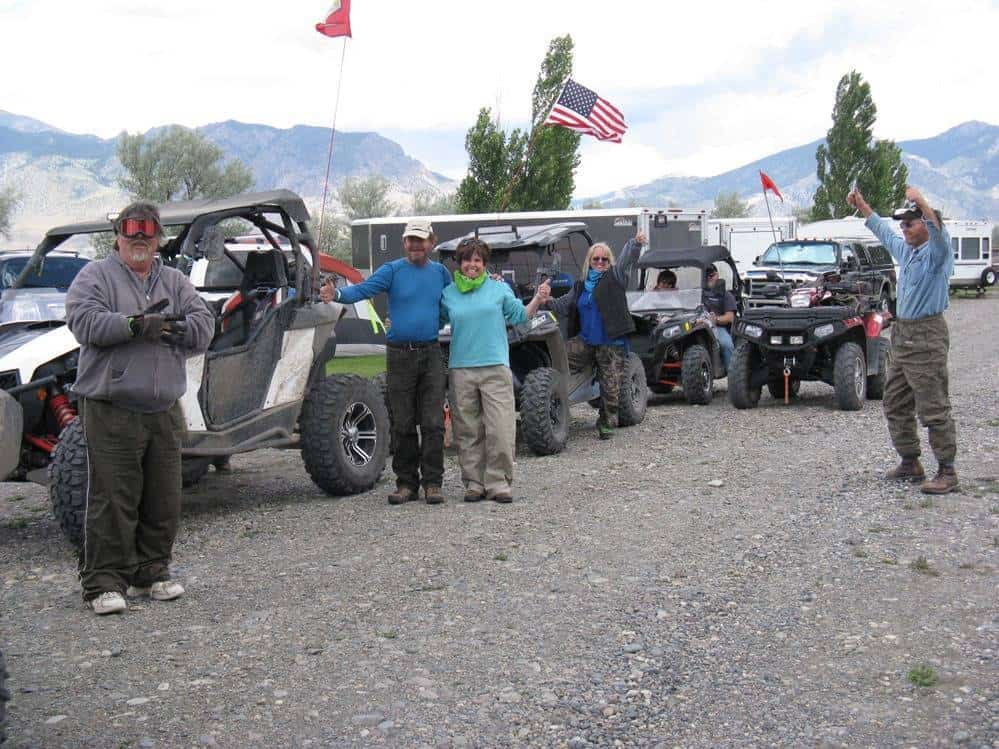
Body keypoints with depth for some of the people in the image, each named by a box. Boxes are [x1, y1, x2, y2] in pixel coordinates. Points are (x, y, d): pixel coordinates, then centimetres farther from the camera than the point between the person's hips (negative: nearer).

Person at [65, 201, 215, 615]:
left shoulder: (175, 282, 17)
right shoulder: (96, 275, 4)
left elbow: (204, 324, 7)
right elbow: (83, 320, -13)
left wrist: (176, 328, -13)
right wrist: (133, 324, -23)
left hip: (165, 411, 5)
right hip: (111, 408, -5)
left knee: (163, 499, 10)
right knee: (113, 500, -5)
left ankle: (151, 572, 24)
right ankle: (103, 582, 2)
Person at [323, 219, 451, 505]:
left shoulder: (440, 272, 10)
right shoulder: (392, 270, 0)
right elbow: (363, 289, -16)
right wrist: (338, 294, -34)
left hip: (431, 354, 1)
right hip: (400, 356, -1)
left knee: (433, 423, -3)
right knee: (403, 424, 4)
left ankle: (432, 482, 3)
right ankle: (406, 483, 12)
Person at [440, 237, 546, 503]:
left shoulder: (499, 289, 7)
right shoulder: (448, 294, 10)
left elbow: (519, 315, 13)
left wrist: (538, 299, -3)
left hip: (495, 367, -2)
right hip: (461, 369, 2)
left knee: (500, 429, -8)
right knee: (468, 431, 5)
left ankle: (498, 483, 1)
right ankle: (474, 483, 13)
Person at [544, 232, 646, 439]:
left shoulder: (615, 277, 2)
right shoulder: (580, 286, 17)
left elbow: (627, 259, -14)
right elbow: (564, 305, 19)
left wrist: (636, 243, -33)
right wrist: (548, 301, 0)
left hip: (612, 344, -4)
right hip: (585, 341, 4)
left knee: (610, 388, -3)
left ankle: (607, 424, 15)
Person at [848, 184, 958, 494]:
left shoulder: (936, 253, -9)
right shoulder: (905, 250, 15)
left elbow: (939, 235, -32)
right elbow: (883, 231, 32)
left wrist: (921, 203, -44)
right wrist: (861, 205, 31)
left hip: (927, 335, -9)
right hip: (902, 335, 9)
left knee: (933, 408, -9)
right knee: (895, 405, 14)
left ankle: (947, 471, -6)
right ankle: (910, 462, 23)